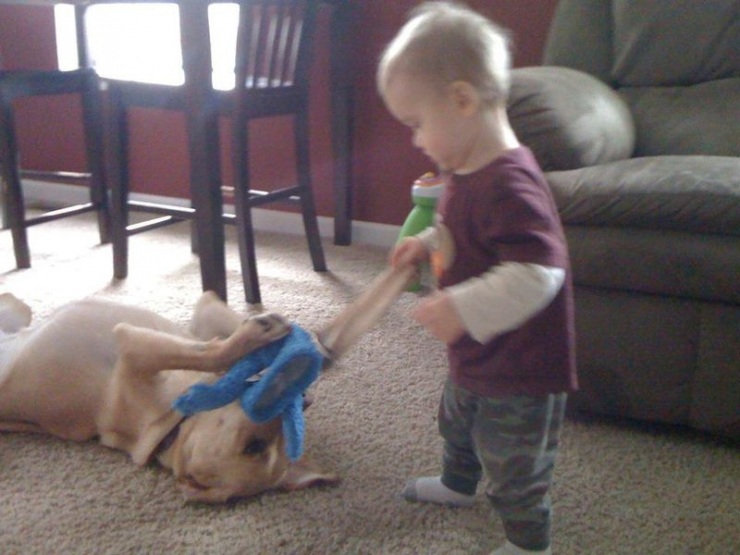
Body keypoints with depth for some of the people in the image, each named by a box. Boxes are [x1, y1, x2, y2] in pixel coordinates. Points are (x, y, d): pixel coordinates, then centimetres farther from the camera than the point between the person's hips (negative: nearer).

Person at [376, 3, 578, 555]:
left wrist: (462, 309, -39)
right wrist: (429, 242, 4)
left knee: (514, 467, 12)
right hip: (475, 360, 10)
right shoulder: (471, 173, 1)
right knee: (458, 424, 34)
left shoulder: (509, 184, -33)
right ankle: (458, 485, 61)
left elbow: (538, 273, -38)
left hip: (519, 374, -10)